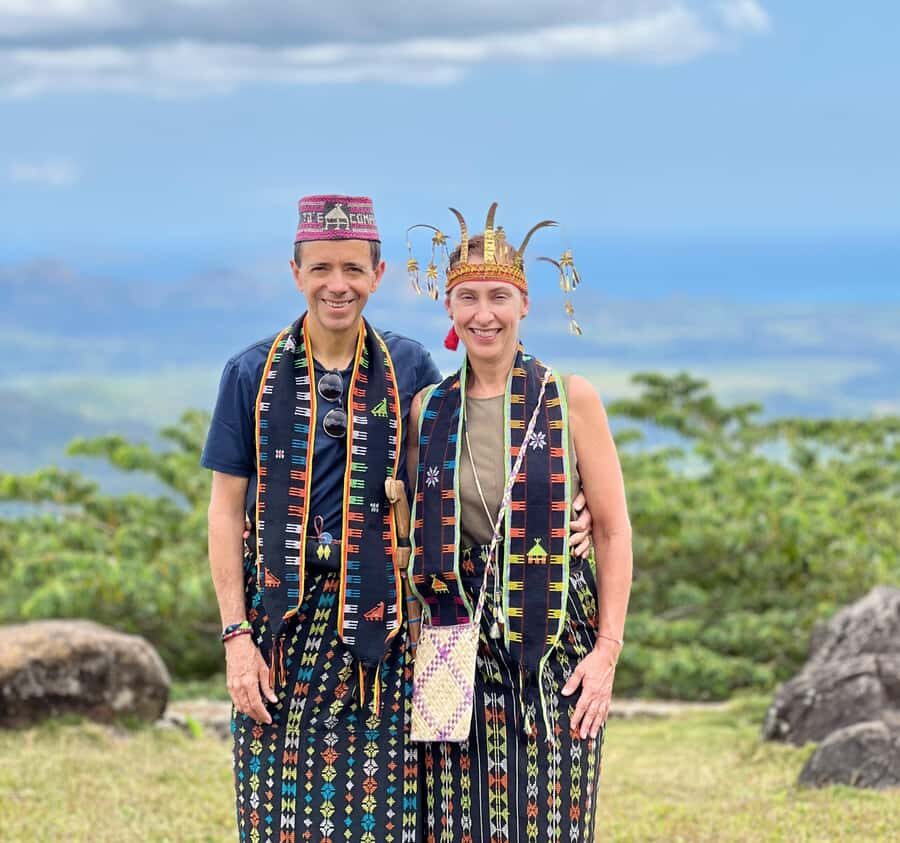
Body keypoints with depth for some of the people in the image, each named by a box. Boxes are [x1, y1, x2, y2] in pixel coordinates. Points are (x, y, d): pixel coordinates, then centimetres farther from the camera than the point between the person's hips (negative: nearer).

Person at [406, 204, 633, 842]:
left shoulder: (571, 399, -1)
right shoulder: (428, 409, 7)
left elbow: (614, 531, -1)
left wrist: (607, 650, -7)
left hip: (556, 639, -2)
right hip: (461, 641, 2)